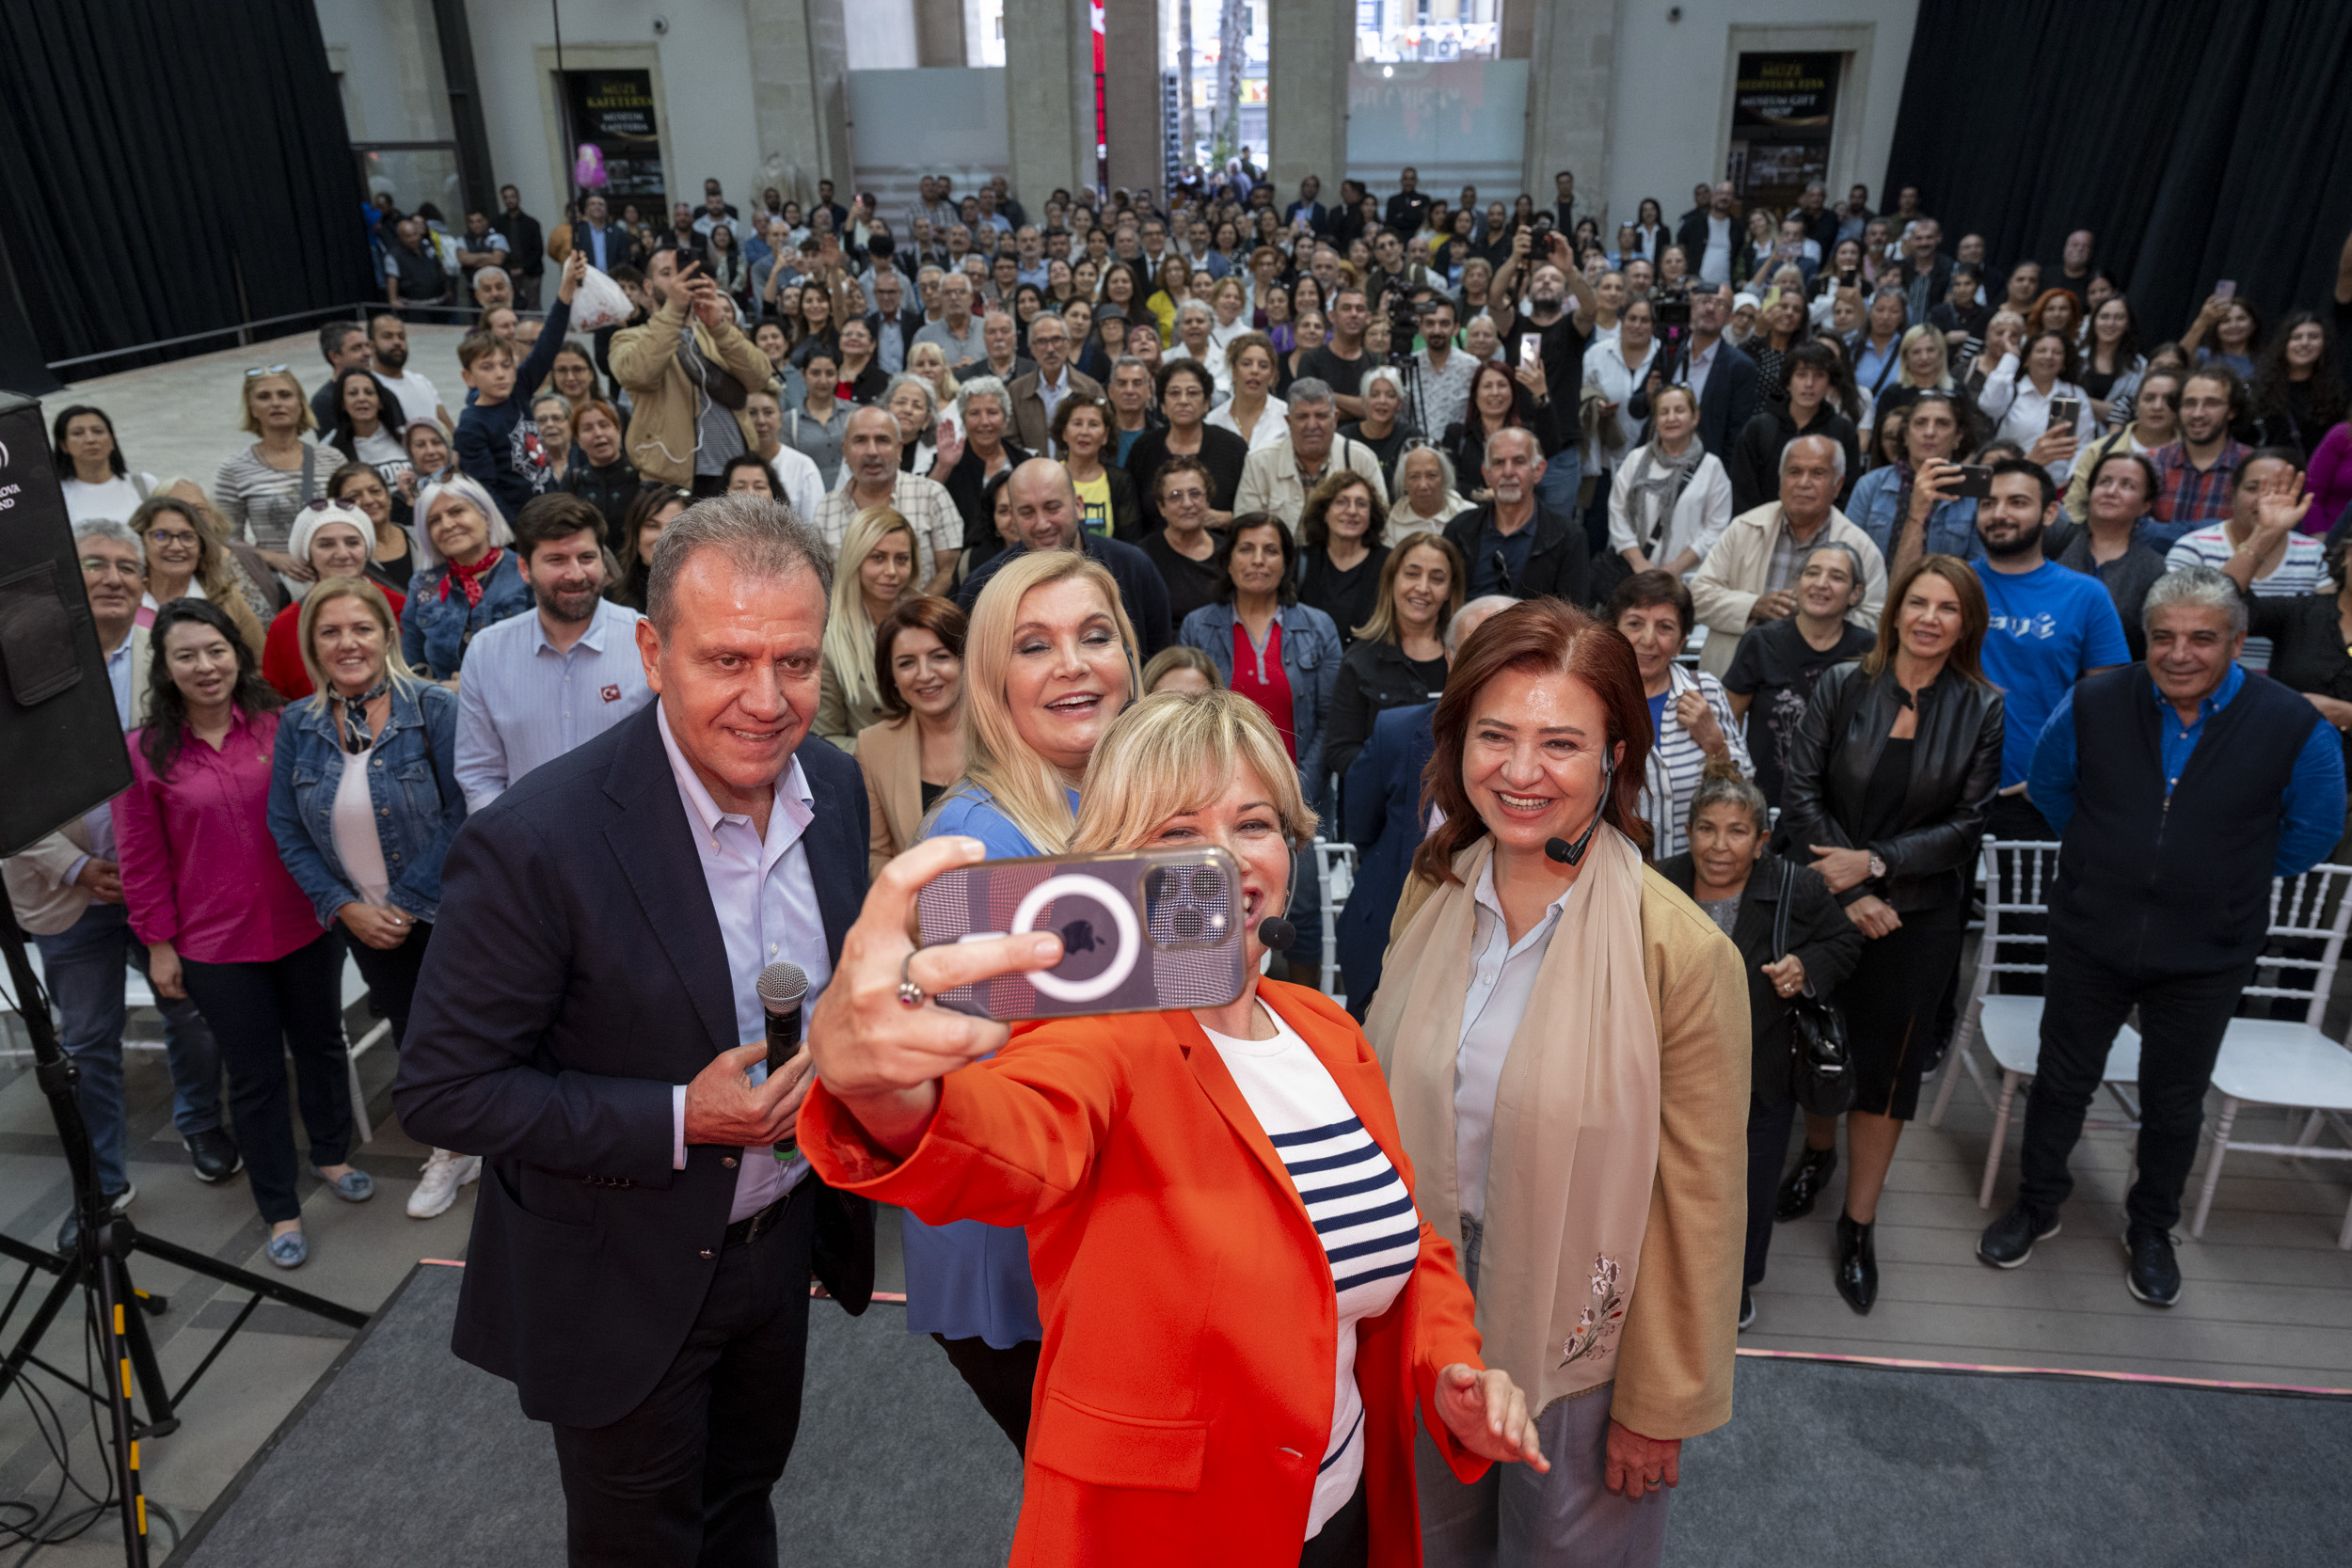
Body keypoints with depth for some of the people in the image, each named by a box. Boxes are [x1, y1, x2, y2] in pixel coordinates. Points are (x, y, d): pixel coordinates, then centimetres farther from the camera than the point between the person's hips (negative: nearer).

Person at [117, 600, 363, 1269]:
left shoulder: (281, 727, -4)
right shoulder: (144, 752, -8)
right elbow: (142, 861, -3)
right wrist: (159, 943, -2)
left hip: (306, 926, 2)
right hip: (216, 945, -2)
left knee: (321, 1044, 18)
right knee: (255, 1074, 9)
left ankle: (331, 1155, 43)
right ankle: (280, 1210, 24)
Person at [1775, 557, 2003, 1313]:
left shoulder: (1983, 711, -4)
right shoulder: (1843, 687, -5)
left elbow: (1967, 825, -5)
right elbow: (1800, 794, -7)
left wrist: (1875, 864, -16)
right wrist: (1848, 891, -14)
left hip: (1920, 917, 0)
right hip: (1827, 904, 0)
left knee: (1888, 1065, 6)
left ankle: (1859, 1223, 21)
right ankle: (1816, 1152, 42)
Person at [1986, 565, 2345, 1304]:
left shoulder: (2294, 727, -14)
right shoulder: (2093, 704, -10)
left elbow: (2310, 832, 2)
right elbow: (2050, 788, 9)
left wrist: (2224, 878, 6)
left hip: (2205, 958, 0)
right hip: (2090, 938, 1)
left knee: (2175, 1104, 16)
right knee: (2063, 1080, 14)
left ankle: (2151, 1230, 38)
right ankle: (2036, 1205, 34)